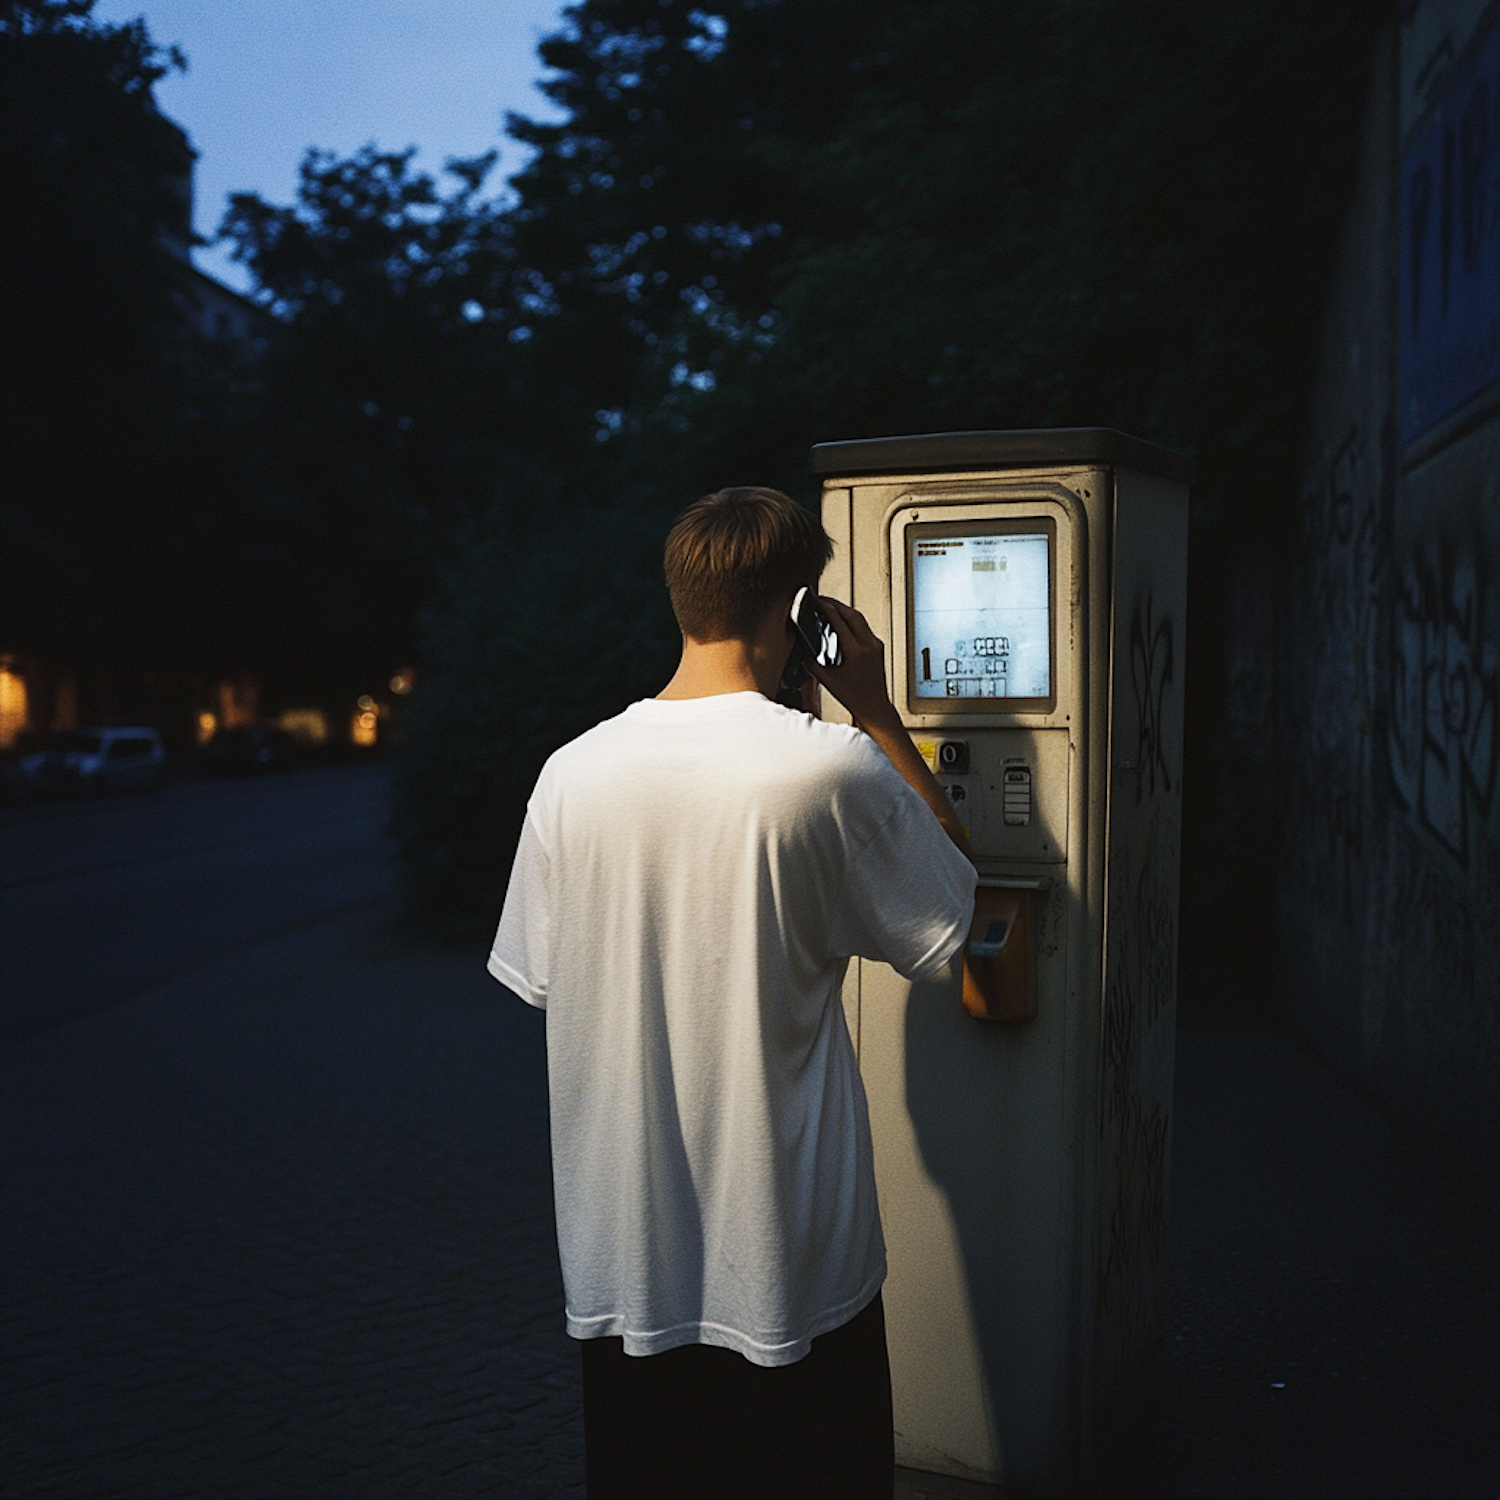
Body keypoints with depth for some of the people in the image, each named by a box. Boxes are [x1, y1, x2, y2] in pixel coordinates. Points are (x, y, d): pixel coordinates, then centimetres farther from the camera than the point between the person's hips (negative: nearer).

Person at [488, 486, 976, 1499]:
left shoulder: (573, 773, -8)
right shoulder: (835, 769, -18)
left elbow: (539, 983, 3)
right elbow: (952, 901, 0)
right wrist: (879, 714, 1)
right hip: (791, 1264, -3)